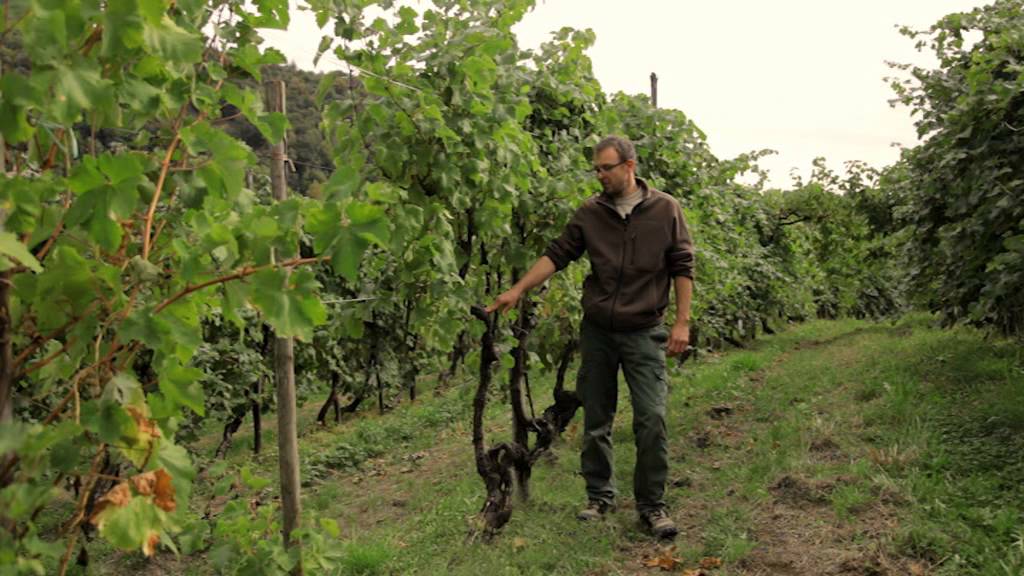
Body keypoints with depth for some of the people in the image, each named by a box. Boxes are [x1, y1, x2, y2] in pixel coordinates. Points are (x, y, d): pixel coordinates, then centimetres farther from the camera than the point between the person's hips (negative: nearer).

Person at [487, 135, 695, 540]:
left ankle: (651, 505, 10)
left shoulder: (665, 209, -1)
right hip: (596, 331, 2)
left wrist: (682, 322, -5)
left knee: (651, 418, -7)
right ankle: (599, 497, 26)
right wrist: (519, 289, -8)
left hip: (644, 332, -2)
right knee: (596, 420, 9)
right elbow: (557, 254, 1)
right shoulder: (590, 212, 3)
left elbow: (682, 267, 0)